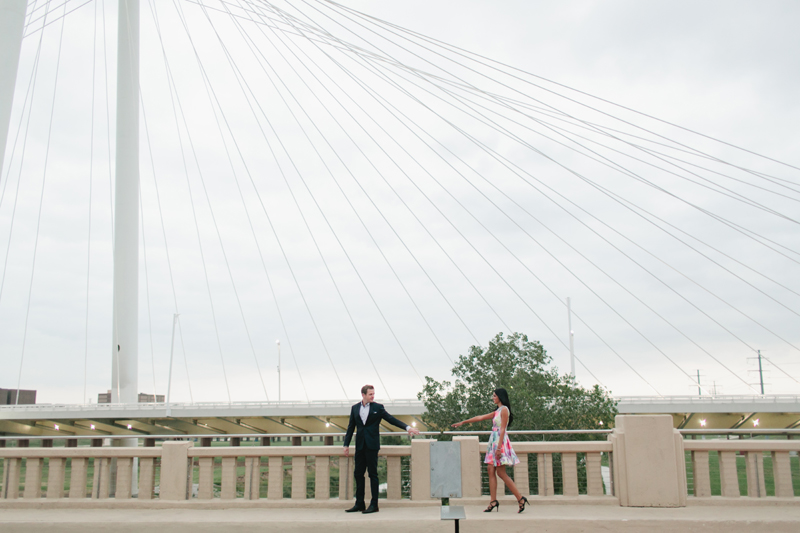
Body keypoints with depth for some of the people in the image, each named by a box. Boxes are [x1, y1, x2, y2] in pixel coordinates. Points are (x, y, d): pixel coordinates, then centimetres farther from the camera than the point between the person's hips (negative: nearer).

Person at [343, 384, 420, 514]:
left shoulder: (377, 407, 1)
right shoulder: (355, 408, 10)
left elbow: (391, 419, -1)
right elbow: (351, 427, 14)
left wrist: (407, 427, -11)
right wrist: (346, 445, 10)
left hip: (372, 445, -4)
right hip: (360, 445, 4)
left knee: (373, 474, -2)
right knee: (358, 474, 6)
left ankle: (374, 504, 3)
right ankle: (359, 503, 15)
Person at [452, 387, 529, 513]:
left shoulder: (504, 410, -8)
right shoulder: (497, 412, 19)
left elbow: (502, 429, -15)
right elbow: (480, 418, 24)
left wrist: (499, 447, -21)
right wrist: (463, 422, 27)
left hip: (500, 441, -9)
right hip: (494, 441, 9)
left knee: (501, 473, -9)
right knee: (491, 470, 2)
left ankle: (520, 498, -5)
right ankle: (493, 501, 2)